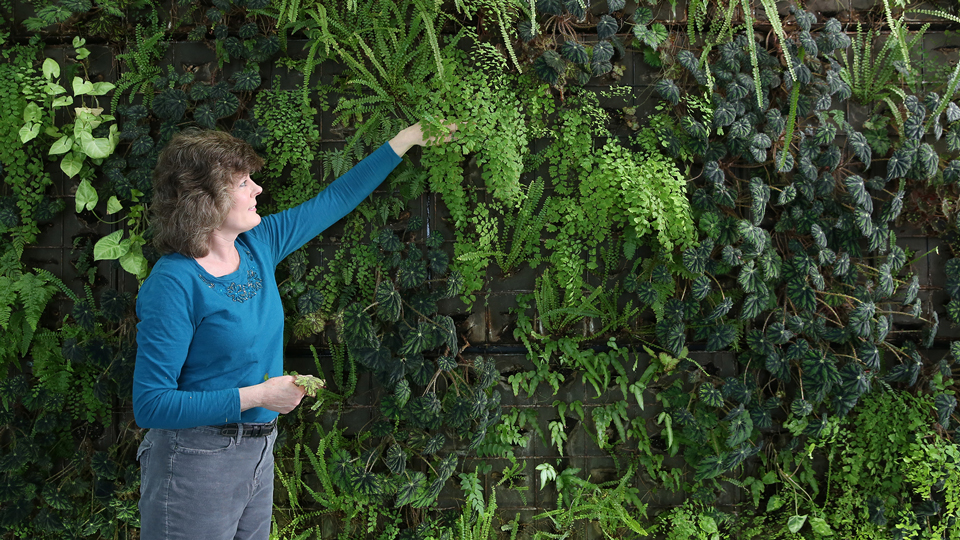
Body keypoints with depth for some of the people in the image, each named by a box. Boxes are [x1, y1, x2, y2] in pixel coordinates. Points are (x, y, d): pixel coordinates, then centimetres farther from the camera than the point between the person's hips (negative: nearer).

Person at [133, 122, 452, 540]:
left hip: (258, 455, 8)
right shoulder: (174, 284, -19)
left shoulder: (258, 245, 3)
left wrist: (408, 139, 19)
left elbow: (334, 200, 16)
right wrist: (256, 396, -22)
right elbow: (150, 405, -21)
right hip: (196, 462, -7)